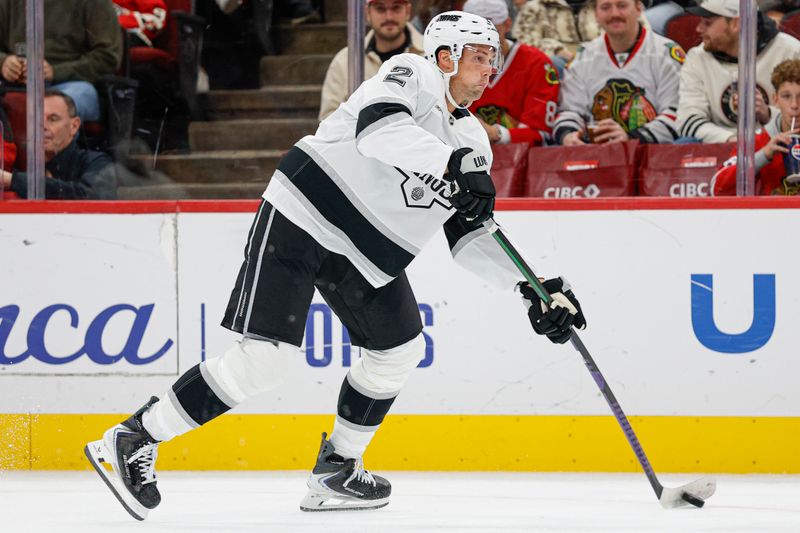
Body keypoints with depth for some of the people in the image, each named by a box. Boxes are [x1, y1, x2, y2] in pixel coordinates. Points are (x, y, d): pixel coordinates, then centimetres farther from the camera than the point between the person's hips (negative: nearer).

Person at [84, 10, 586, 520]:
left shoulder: (473, 141, 13)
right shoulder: (410, 74, -8)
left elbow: (470, 237, 14)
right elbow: (379, 128, -30)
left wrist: (534, 285, 3)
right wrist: (451, 165, -39)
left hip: (365, 251, 9)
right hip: (304, 214, -9)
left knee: (400, 347, 10)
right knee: (262, 359, -16)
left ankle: (335, 471, 24)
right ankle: (135, 438, -10)